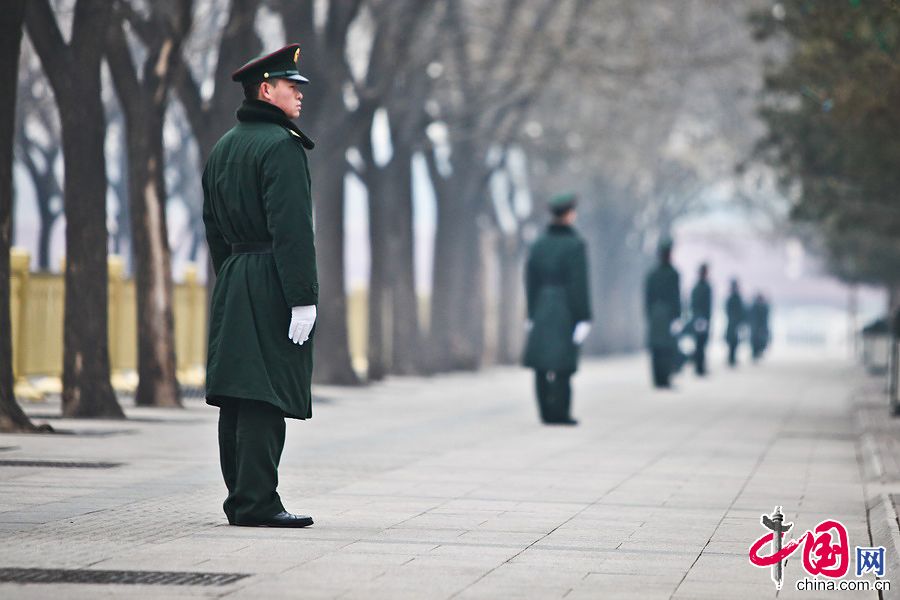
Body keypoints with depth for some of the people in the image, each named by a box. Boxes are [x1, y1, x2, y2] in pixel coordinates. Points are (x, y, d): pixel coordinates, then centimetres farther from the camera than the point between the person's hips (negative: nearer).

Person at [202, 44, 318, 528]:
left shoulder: (222, 148, 16)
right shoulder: (280, 146, -12)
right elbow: (291, 229, -19)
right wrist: (303, 298, -19)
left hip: (231, 287, 9)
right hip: (272, 287, -9)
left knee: (237, 394, 10)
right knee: (265, 397, -8)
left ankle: (241, 500, 15)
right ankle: (257, 503, -9)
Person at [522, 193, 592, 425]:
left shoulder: (539, 244, 8)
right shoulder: (575, 244, -8)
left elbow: (530, 281, 9)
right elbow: (579, 283, -12)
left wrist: (532, 315, 14)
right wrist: (584, 318, -10)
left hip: (542, 310, 5)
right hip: (567, 312, -5)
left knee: (541, 363, 7)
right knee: (563, 363, -3)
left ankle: (547, 411, 10)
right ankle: (560, 412, -6)